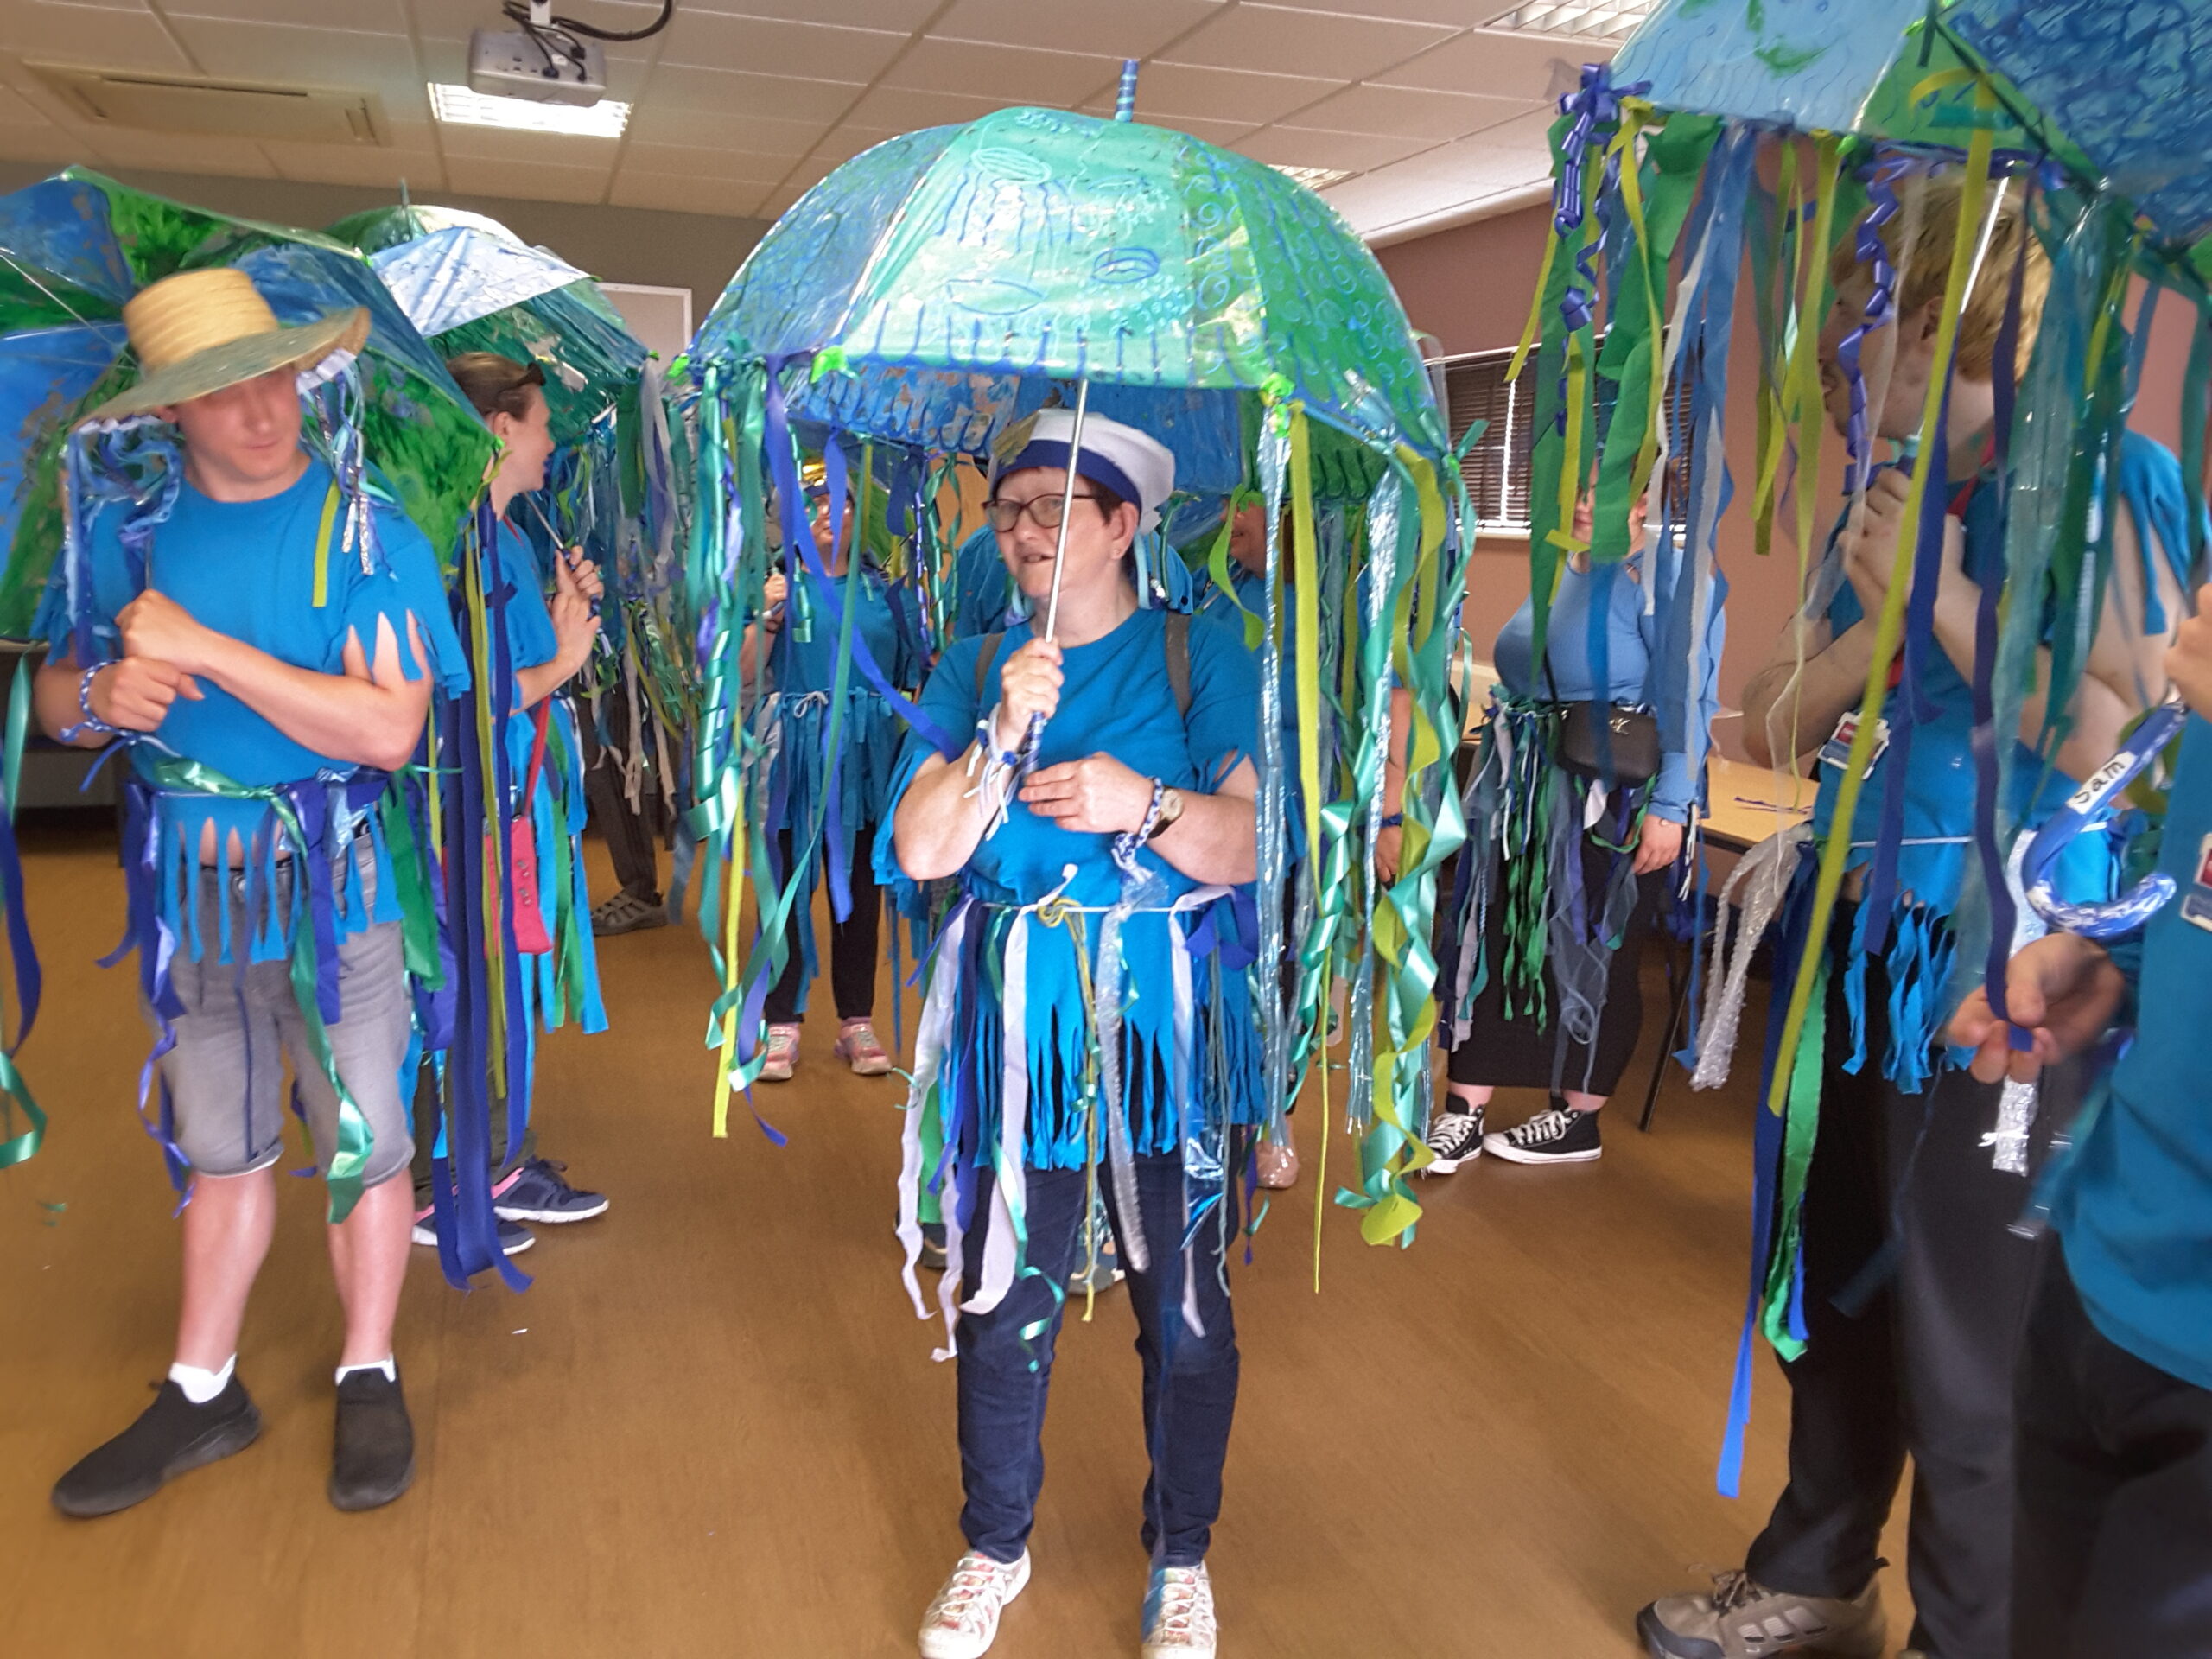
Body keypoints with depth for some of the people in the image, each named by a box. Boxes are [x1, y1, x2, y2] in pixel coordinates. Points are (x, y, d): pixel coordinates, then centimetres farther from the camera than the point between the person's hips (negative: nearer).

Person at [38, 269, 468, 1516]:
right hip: (189, 882, 4)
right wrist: (103, 693, -14)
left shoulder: (368, 535, -10)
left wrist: (203, 648, -23)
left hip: (333, 881, -4)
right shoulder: (129, 538, 3)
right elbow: (58, 699, 10)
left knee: (362, 1135, 6)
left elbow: (389, 727, -21)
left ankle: (370, 1378, 25)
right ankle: (204, 1392, 31)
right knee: (219, 1145, 16)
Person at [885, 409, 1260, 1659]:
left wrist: (1145, 804, -26)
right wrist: (1004, 737, -18)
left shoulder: (1200, 657, 0)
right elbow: (919, 852, -4)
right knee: (1002, 1300, 10)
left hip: (1166, 1020, -2)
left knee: (1185, 1307, 7)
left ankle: (1183, 1557, 31)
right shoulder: (974, 669, 7)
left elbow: (1247, 847, -8)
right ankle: (996, 1546, 34)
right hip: (1017, 1022, 2)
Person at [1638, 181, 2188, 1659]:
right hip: (1855, 949, 7)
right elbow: (1771, 730, 7)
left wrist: (1947, 601, -18)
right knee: (1838, 1292, 19)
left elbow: (2130, 743, -21)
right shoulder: (1881, 510, 10)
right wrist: (1873, 622, -10)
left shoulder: (2112, 483, -9)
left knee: (1966, 1354, 4)